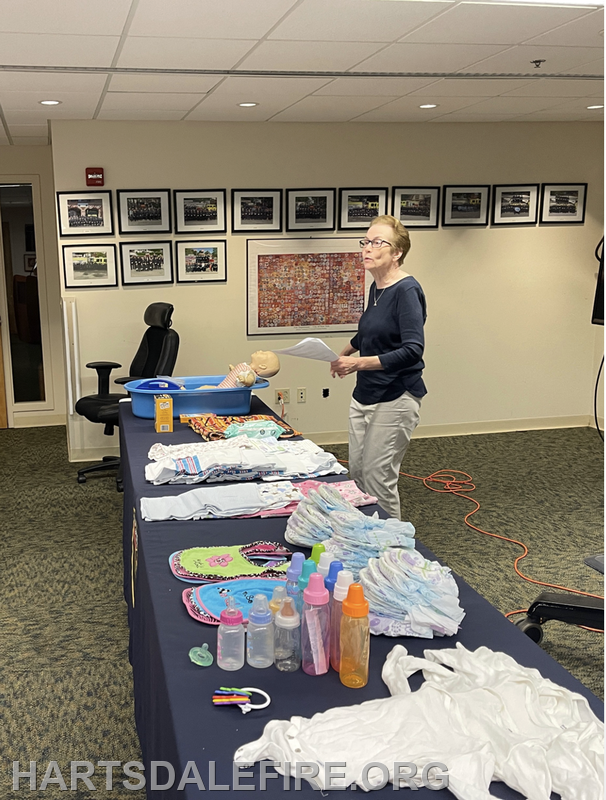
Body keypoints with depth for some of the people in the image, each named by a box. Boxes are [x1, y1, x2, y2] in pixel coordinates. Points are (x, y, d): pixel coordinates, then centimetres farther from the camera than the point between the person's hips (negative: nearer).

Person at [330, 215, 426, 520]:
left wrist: (360, 362, -32)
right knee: (357, 474, 12)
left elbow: (412, 351, -27)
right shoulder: (376, 288, 10)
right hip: (365, 395, 9)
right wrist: (346, 350, 18)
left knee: (378, 479, -5)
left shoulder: (406, 290, -16)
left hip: (395, 399, -9)